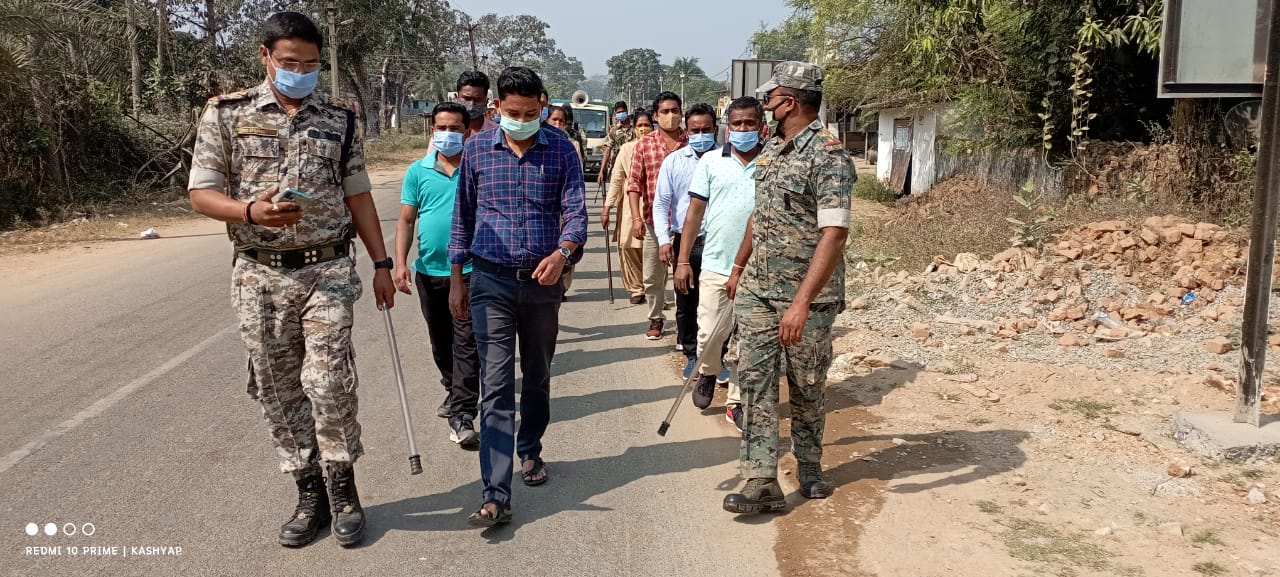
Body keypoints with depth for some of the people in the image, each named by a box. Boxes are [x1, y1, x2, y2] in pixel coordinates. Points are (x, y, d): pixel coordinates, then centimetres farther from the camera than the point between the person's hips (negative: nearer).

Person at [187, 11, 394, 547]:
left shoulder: (338, 121, 6)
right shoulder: (226, 113, 1)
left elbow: (358, 196, 10)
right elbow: (201, 194, 0)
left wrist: (382, 262, 6)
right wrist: (252, 211, -20)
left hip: (328, 271, 0)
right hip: (260, 276, 1)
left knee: (330, 382, -9)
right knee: (277, 389, 7)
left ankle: (342, 490, 10)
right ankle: (309, 494, 21)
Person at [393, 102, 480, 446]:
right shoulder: (418, 171, 5)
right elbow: (406, 220, 5)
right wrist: (400, 263, -6)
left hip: (470, 270, -3)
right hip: (428, 271, 4)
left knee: (466, 344, -6)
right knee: (440, 342, 18)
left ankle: (462, 416, -4)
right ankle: (456, 392, 39)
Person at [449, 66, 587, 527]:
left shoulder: (560, 149, -2)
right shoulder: (477, 149, 1)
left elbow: (576, 211, -8)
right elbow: (463, 215, 8)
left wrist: (562, 253, -29)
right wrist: (456, 279, 7)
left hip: (542, 281, 1)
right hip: (491, 282, -1)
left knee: (538, 376, 17)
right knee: (496, 385, -7)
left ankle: (530, 451, 41)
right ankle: (496, 495, -8)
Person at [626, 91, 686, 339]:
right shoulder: (644, 145, 2)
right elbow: (634, 184, 2)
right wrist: (636, 218, -7)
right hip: (654, 220, 1)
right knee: (653, 275, 10)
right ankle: (656, 318, 27)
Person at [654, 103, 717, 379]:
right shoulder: (674, 161, 5)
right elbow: (661, 203, 5)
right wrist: (664, 239, -5)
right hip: (684, 241, 2)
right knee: (686, 304, 11)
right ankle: (692, 355, 25)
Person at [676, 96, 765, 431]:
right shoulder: (711, 162, 2)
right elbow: (695, 211, 4)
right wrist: (683, 260, 1)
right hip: (716, 265, 0)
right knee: (709, 333, 1)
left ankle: (736, 402, 20)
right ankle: (708, 373, 33)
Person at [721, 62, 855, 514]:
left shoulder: (828, 155, -16)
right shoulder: (772, 147, 10)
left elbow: (834, 234, -24)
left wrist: (802, 301, -30)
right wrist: (739, 265, 25)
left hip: (807, 295, -7)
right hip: (756, 290, 7)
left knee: (807, 387, 10)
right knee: (756, 380, 1)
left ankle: (809, 465, 32)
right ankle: (762, 482, 4)